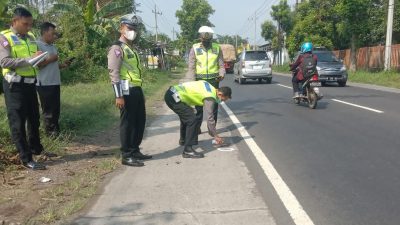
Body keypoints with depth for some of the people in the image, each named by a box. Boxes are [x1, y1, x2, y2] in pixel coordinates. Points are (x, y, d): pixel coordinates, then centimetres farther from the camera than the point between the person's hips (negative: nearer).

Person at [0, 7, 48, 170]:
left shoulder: (31, 37, 12)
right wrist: (29, 59, -27)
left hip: (30, 83, 7)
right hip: (15, 85, -7)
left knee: (34, 118, 18)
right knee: (18, 122, -1)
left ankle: (36, 148, 35)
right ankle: (26, 159, 3)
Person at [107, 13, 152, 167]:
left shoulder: (131, 48, 21)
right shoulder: (117, 48, -8)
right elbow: (114, 73, -16)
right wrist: (119, 96, -21)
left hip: (137, 89, 9)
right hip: (127, 91, -9)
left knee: (140, 121, 14)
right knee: (128, 122, -3)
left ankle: (135, 151, 27)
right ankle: (127, 156, 7)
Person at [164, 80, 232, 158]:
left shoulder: (211, 88, 13)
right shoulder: (210, 98, -13)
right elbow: (210, 119, -11)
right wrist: (216, 136, 0)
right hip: (174, 97, -11)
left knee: (186, 117, 29)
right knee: (192, 120, -15)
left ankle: (183, 140, 49)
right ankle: (187, 150, -16)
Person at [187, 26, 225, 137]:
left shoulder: (217, 48, 4)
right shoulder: (195, 48, 0)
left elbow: (221, 65, 5)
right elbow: (191, 67, -2)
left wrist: (221, 75, -15)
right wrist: (194, 80, -12)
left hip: (214, 80, 1)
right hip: (200, 80, -1)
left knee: (213, 104, 5)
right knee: (199, 105, 3)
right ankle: (197, 127, 12)